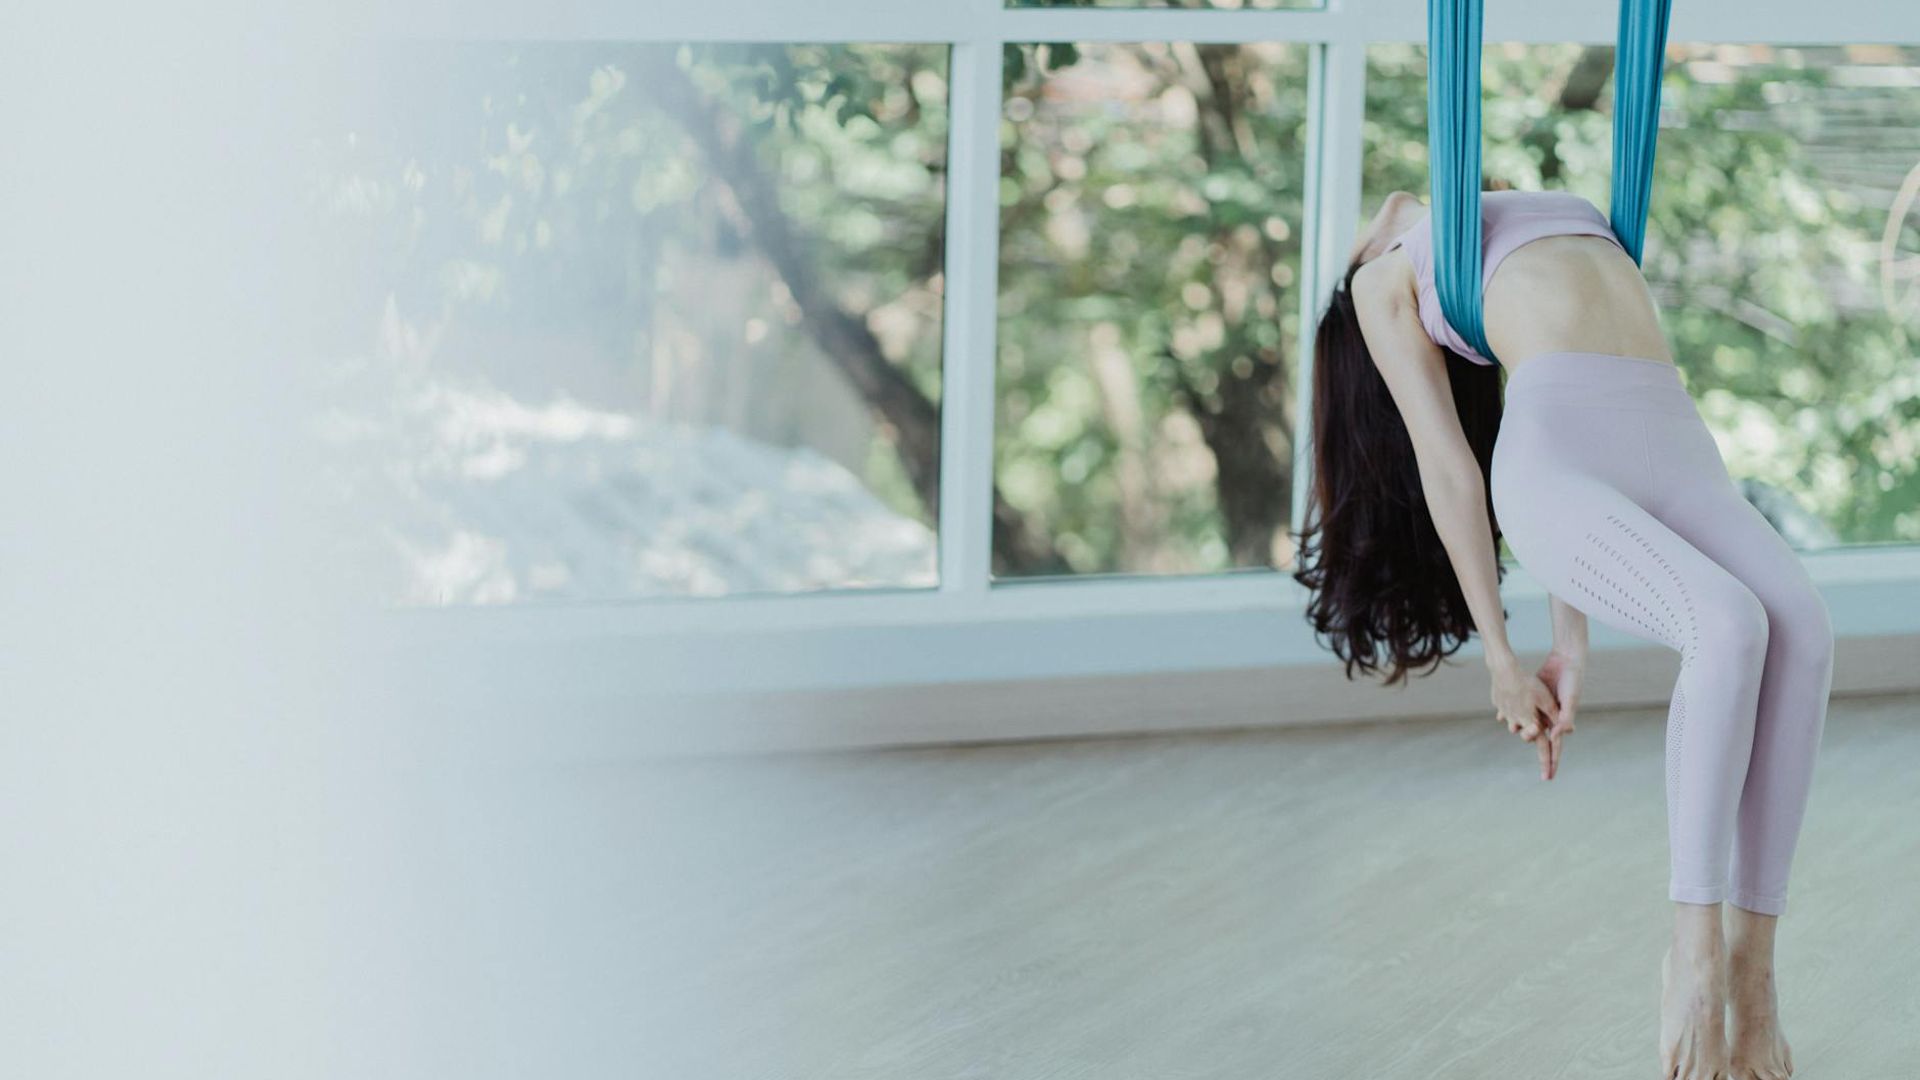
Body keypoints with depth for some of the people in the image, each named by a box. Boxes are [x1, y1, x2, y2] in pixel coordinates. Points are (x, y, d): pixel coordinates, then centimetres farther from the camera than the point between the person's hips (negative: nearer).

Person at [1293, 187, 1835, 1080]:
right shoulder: (1385, 285, 25)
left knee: (1802, 630, -27)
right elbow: (1446, 461, 14)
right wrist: (1498, 655, 5)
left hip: (1675, 449, 4)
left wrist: (1571, 648, 14)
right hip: (1551, 469, -4)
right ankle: (1695, 956, -24)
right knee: (1730, 626, -32)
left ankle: (1752, 970, -23)